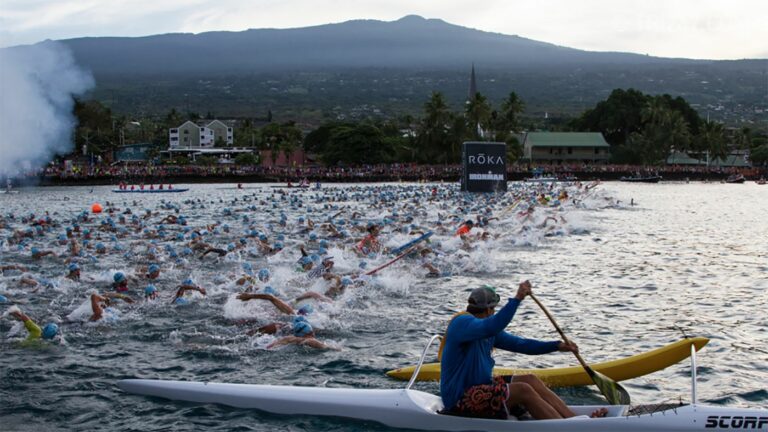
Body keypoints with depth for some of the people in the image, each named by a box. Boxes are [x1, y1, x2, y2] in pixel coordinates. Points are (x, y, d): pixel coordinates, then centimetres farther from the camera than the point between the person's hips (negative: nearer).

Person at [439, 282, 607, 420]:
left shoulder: (489, 332, 15)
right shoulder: (461, 323, -15)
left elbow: (520, 344, 16)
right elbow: (491, 327, -35)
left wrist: (557, 346, 9)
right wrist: (517, 299, -38)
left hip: (480, 387, 10)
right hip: (459, 400, -10)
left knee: (529, 380, -4)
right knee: (523, 390, -20)